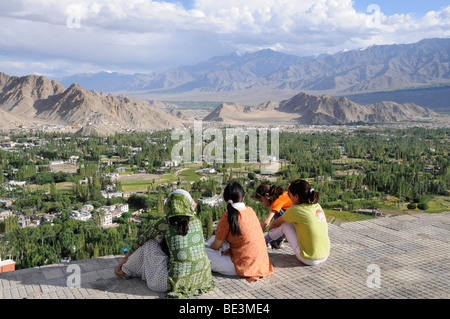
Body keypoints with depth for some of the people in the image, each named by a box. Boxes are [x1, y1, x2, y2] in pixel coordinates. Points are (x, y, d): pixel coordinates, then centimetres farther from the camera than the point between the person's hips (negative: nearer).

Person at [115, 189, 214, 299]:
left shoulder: (165, 223, -3)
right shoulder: (196, 221, 6)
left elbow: (143, 238, 14)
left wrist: (130, 253, 31)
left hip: (177, 281, -5)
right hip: (202, 278, 5)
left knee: (150, 244, 14)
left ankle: (126, 271, 36)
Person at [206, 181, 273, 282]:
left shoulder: (227, 216, -16)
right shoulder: (250, 210, 4)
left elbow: (216, 245, -6)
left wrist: (208, 248, 16)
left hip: (244, 266, -7)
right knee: (213, 239, 19)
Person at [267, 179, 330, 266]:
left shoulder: (294, 210, -14)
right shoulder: (317, 206, 3)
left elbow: (276, 224, 4)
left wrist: (270, 228, 26)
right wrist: (291, 193, 24)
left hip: (309, 260, -6)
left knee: (284, 224, 8)